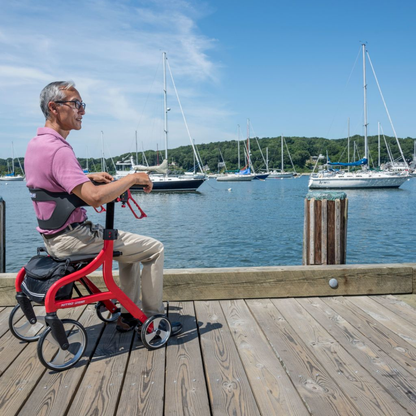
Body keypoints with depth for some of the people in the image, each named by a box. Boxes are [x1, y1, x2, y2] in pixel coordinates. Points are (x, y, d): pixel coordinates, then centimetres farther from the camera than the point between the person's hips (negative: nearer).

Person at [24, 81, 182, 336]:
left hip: (52, 236, 10)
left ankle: (129, 315, 29)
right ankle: (154, 318, 11)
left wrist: (89, 177, 14)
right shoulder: (58, 149, -24)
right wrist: (134, 178, -19)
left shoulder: (35, 144, 9)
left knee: (131, 246, 26)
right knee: (154, 249, -3)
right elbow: (94, 197, -33)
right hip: (72, 237, -10)